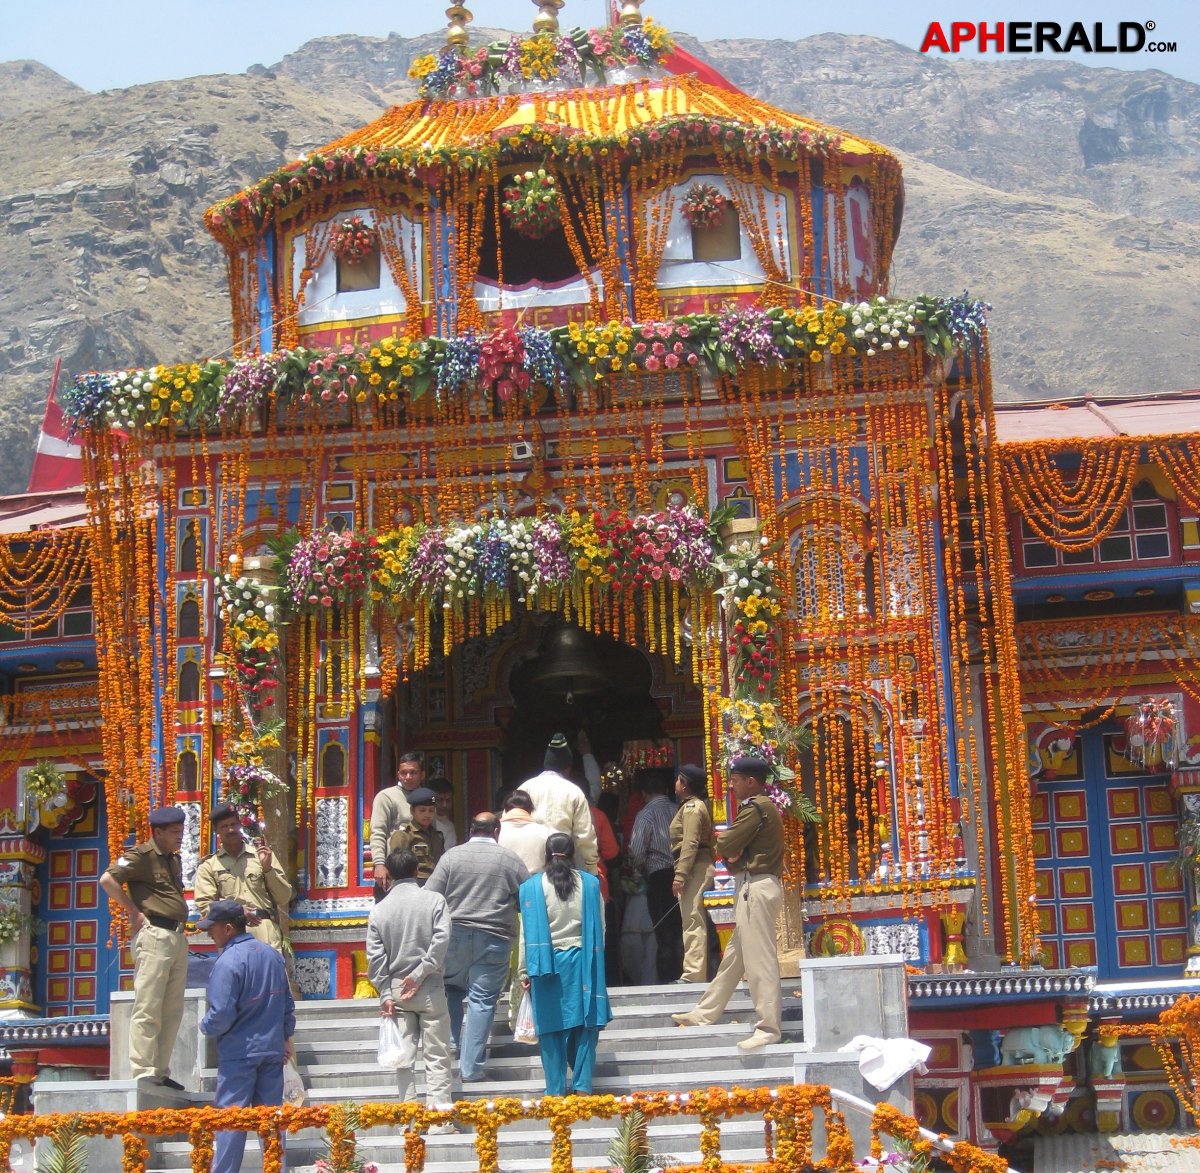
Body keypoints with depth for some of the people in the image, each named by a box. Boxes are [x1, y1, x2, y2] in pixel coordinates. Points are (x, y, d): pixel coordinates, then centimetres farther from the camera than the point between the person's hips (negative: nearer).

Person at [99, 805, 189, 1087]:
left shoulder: (174, 859, 20)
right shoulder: (142, 855, -7)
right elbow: (107, 879, -18)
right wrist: (134, 912, -14)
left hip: (177, 936, 9)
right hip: (154, 935, -9)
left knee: (172, 1010, 11)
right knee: (148, 1008, -8)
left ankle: (161, 1072, 17)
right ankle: (143, 1073, -7)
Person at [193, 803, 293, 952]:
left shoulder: (261, 855, 17)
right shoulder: (209, 866, 15)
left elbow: (284, 897, 14)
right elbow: (204, 906, 4)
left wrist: (268, 868, -1)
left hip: (265, 930, 0)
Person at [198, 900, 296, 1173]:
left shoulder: (228, 961, -17)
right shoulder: (272, 954, 6)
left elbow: (222, 1014, -20)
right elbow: (287, 1003, 13)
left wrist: (205, 1026, 0)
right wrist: (286, 1036, 23)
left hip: (239, 1051, -6)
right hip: (273, 1049, 7)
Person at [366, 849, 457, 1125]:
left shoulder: (379, 910, 4)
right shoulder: (434, 900, -2)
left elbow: (375, 957, 0)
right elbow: (441, 939, -13)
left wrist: (385, 994, 1)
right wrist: (420, 973, -10)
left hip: (395, 989, 2)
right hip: (430, 988, -2)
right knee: (437, 1056, 1)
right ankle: (439, 1121, -3)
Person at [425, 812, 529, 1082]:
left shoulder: (452, 856, 1)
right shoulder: (511, 859, 0)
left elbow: (428, 898, -2)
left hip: (455, 935, 1)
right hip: (494, 939, -1)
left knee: (451, 988, 23)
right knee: (482, 1001, 3)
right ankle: (471, 1068, 3)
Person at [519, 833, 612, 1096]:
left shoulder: (532, 887, -4)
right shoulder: (589, 884, 0)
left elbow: (527, 932, -2)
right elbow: (599, 928, 7)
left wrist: (525, 971, 4)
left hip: (547, 964, -1)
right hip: (581, 964, 1)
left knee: (551, 1030, 5)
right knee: (585, 1027, 8)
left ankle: (556, 1091, 6)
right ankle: (582, 1086, 3)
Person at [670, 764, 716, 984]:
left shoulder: (692, 807, -9)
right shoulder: (694, 805, 21)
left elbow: (690, 843, -19)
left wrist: (680, 875, -23)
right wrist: (681, 872, 19)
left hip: (695, 868, -11)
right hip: (698, 869, 11)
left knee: (693, 923, -14)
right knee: (694, 923, 12)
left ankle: (693, 974, -18)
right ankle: (695, 972, 16)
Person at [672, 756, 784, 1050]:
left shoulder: (756, 808, -14)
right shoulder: (764, 806, 18)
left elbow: (725, 845, -17)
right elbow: (738, 847, 18)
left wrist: (724, 842, 4)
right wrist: (733, 857, -2)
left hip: (756, 890, -11)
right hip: (751, 888, 11)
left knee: (759, 960, -9)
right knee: (734, 956, 17)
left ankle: (768, 1028, -7)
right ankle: (704, 1014, 27)